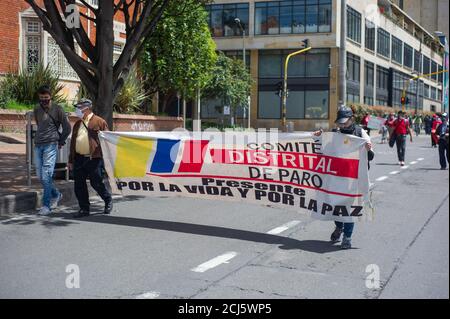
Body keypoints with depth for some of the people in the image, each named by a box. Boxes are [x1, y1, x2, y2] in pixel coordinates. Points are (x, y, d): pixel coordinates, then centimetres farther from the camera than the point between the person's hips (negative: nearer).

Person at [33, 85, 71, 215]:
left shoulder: (57, 109, -3)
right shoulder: (36, 109, 11)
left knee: (46, 176, -11)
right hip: (38, 145, 6)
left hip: (51, 145, -5)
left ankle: (46, 205, -7)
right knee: (40, 176, 6)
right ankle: (56, 195, 28)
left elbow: (67, 128, 3)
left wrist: (61, 141, 7)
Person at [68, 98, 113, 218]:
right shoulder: (77, 124, 18)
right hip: (79, 159, 6)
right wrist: (71, 160, 18)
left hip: (94, 159, -6)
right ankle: (84, 209, 14)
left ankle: (108, 200, 23)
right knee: (79, 185, 4)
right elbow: (73, 142, 21)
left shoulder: (99, 122, -2)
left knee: (96, 183, -2)